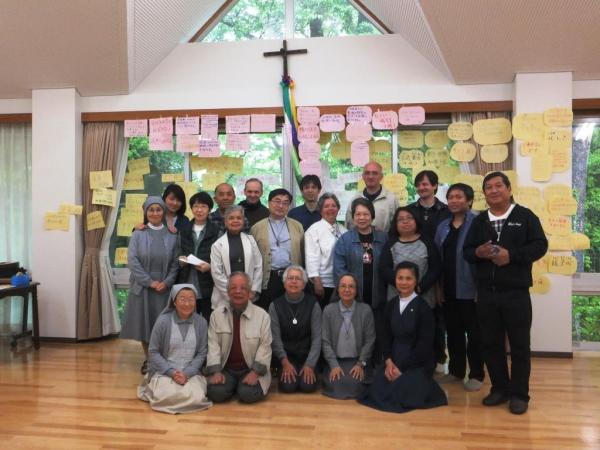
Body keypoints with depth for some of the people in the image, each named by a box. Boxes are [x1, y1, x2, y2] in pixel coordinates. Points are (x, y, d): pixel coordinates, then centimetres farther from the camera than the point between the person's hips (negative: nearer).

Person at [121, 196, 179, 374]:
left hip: (164, 287, 0)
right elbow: (132, 261, -7)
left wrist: (166, 282, -12)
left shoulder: (172, 235, 2)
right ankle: (148, 359, 21)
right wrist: (150, 281, -13)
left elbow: (176, 262, 1)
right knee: (144, 323, 6)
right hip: (142, 286, 0)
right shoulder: (138, 234, 1)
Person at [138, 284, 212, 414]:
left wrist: (187, 373, -13)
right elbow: (153, 351, -2)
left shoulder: (201, 322, 0)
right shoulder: (163, 321, -6)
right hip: (164, 372, -1)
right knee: (167, 396, -29)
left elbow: (202, 353, 2)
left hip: (191, 372, 1)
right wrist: (171, 372, -14)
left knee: (196, 398, -26)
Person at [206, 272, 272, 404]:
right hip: (225, 368, 2)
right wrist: (216, 372, -13)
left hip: (251, 369, -1)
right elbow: (213, 345, -1)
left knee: (248, 394, -26)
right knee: (216, 393, -24)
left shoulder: (262, 315, -2)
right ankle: (232, 385, 11)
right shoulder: (217, 314, 3)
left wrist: (255, 372, -14)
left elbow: (264, 347, -4)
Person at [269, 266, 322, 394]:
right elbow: (275, 337, -6)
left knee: (308, 386, -21)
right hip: (286, 357, 0)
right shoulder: (275, 305, -3)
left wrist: (310, 364, -15)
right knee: (288, 386, -21)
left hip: (307, 356, 0)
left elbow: (317, 337, -7)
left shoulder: (313, 304, -4)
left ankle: (308, 370, 13)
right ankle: (285, 370, 12)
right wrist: (285, 362, -15)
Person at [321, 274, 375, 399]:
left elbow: (369, 340, -1)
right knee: (334, 385, -22)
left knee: (354, 385, -24)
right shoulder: (328, 310, -3)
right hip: (335, 360, 1)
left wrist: (360, 364, -8)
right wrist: (334, 365, -11)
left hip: (357, 361, 0)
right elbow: (325, 340, -2)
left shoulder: (366, 310, -4)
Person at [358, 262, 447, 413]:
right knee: (377, 389, -16)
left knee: (400, 393, -24)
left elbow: (425, 344, -13)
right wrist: (388, 361, -9)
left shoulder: (423, 308, -9)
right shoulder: (391, 305, 7)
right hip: (395, 360, 5)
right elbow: (387, 336, 8)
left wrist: (402, 368, -14)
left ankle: (424, 386, 7)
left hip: (418, 363, -5)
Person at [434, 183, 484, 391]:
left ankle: (476, 375, 15)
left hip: (469, 288, -6)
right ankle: (456, 371, 26)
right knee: (453, 332, 14)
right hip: (448, 289, 6)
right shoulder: (443, 226, 10)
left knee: (474, 333, 4)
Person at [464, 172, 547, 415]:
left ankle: (519, 394, 14)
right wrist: (478, 253, -11)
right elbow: (466, 251, 11)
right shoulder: (479, 221, 12)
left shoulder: (525, 216, 0)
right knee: (491, 343, 10)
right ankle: (500, 388, 24)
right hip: (486, 293, 4)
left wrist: (512, 255, -18)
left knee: (519, 345, 2)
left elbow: (540, 246, -7)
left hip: (516, 293, -4)